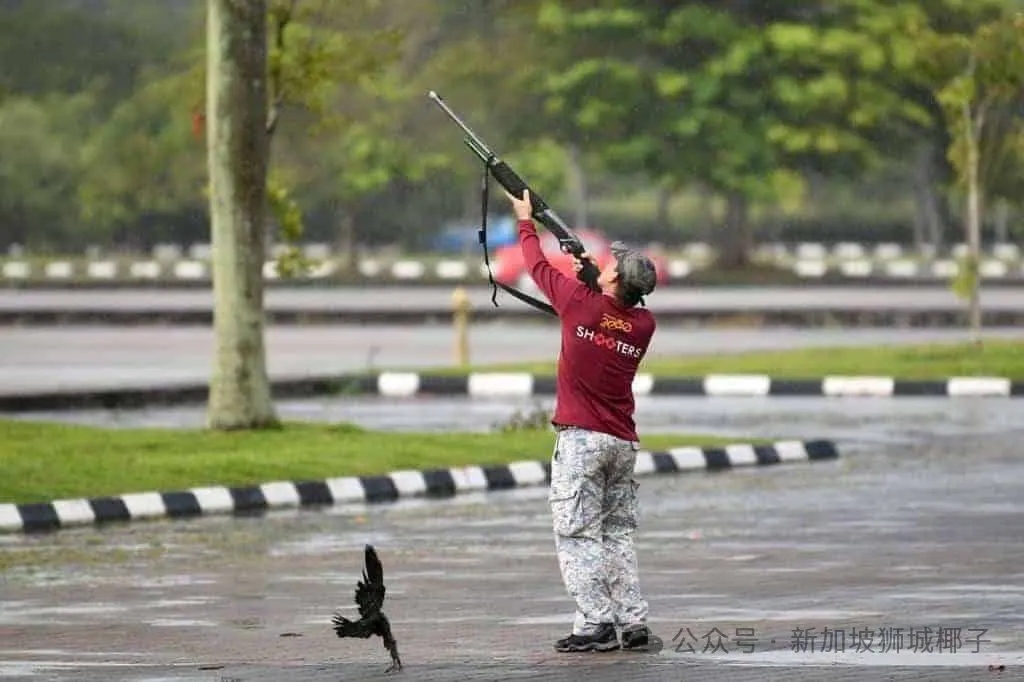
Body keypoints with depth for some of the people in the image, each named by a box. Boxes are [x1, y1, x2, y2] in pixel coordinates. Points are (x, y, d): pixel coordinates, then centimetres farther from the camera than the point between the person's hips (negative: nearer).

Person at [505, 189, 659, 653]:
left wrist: (525, 219, 21)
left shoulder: (582, 303, -10)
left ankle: (596, 625, -11)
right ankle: (634, 623, 8)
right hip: (624, 442, 5)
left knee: (577, 535, -4)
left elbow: (539, 268, 6)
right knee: (619, 534, 13)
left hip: (581, 439, -5)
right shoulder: (644, 325, 2)